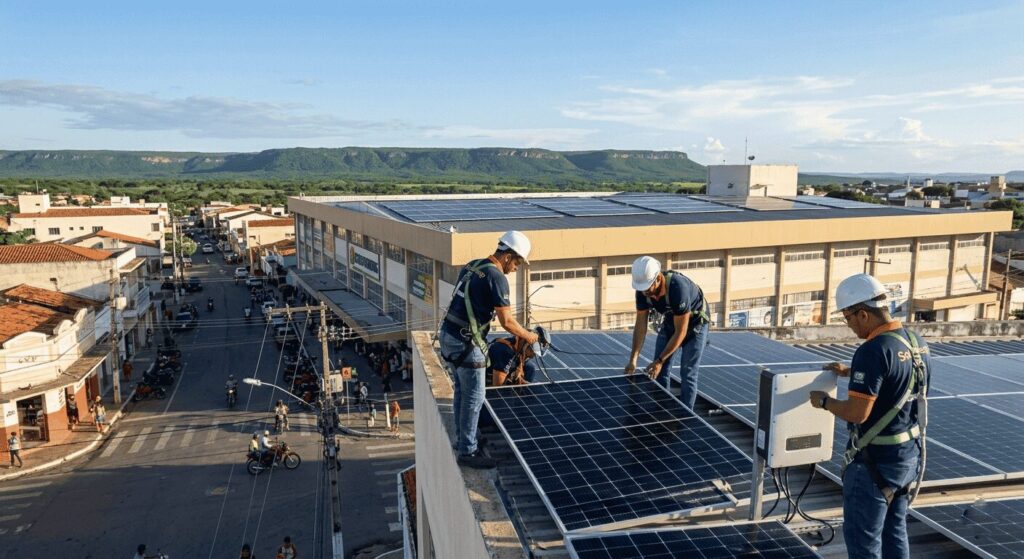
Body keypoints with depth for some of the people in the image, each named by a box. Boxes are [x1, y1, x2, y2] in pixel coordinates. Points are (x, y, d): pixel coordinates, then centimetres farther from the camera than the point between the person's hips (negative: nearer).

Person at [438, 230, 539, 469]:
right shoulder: (496, 278, -17)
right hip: (466, 343, -9)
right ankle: (467, 452, 12)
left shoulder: (471, 266, 10)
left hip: (448, 334, 9)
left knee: (462, 392, 20)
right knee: (474, 398, 2)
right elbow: (507, 322, -15)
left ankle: (462, 440, 33)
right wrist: (529, 337, 1)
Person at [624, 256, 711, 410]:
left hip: (694, 322, -6)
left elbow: (681, 332, -33)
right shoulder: (643, 290, -21)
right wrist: (633, 359, -22)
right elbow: (641, 325, -15)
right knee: (659, 372, 2)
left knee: (687, 374, -7)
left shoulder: (678, 288, -40)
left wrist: (660, 361, -31)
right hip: (670, 321, 6)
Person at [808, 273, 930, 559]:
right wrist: (852, 373, 21)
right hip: (910, 452, 9)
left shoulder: (873, 351, -25)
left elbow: (857, 413, -26)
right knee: (894, 531, 22)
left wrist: (824, 401, -9)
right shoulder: (917, 341, 3)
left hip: (876, 460, -8)